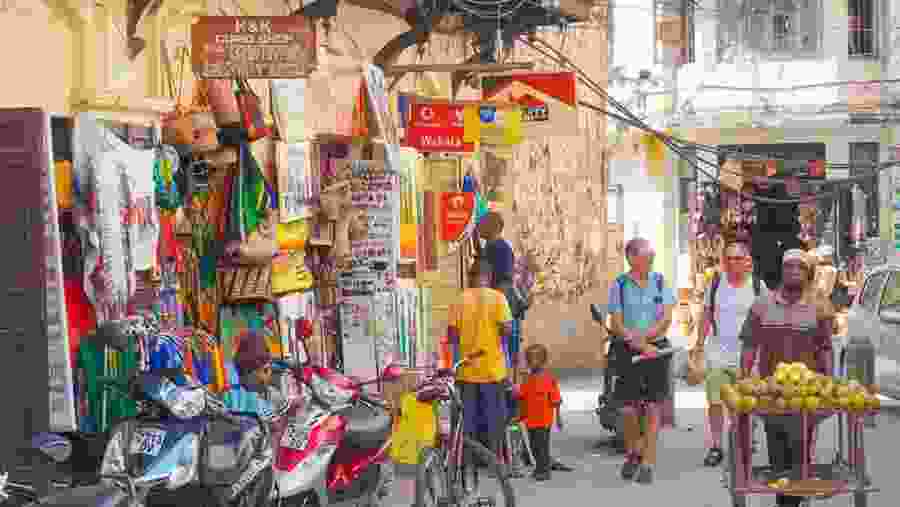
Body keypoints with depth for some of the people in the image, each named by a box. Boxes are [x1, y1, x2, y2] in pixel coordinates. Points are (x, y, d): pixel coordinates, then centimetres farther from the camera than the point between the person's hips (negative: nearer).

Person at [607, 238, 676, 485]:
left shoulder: (659, 281, 5)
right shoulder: (619, 285, 0)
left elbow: (666, 318, -2)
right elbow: (616, 325, -4)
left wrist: (643, 337, -14)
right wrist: (641, 346, -13)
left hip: (657, 348, 1)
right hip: (628, 352, -1)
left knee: (653, 408, -2)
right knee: (628, 409, 0)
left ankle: (647, 464, 4)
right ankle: (632, 453, 26)